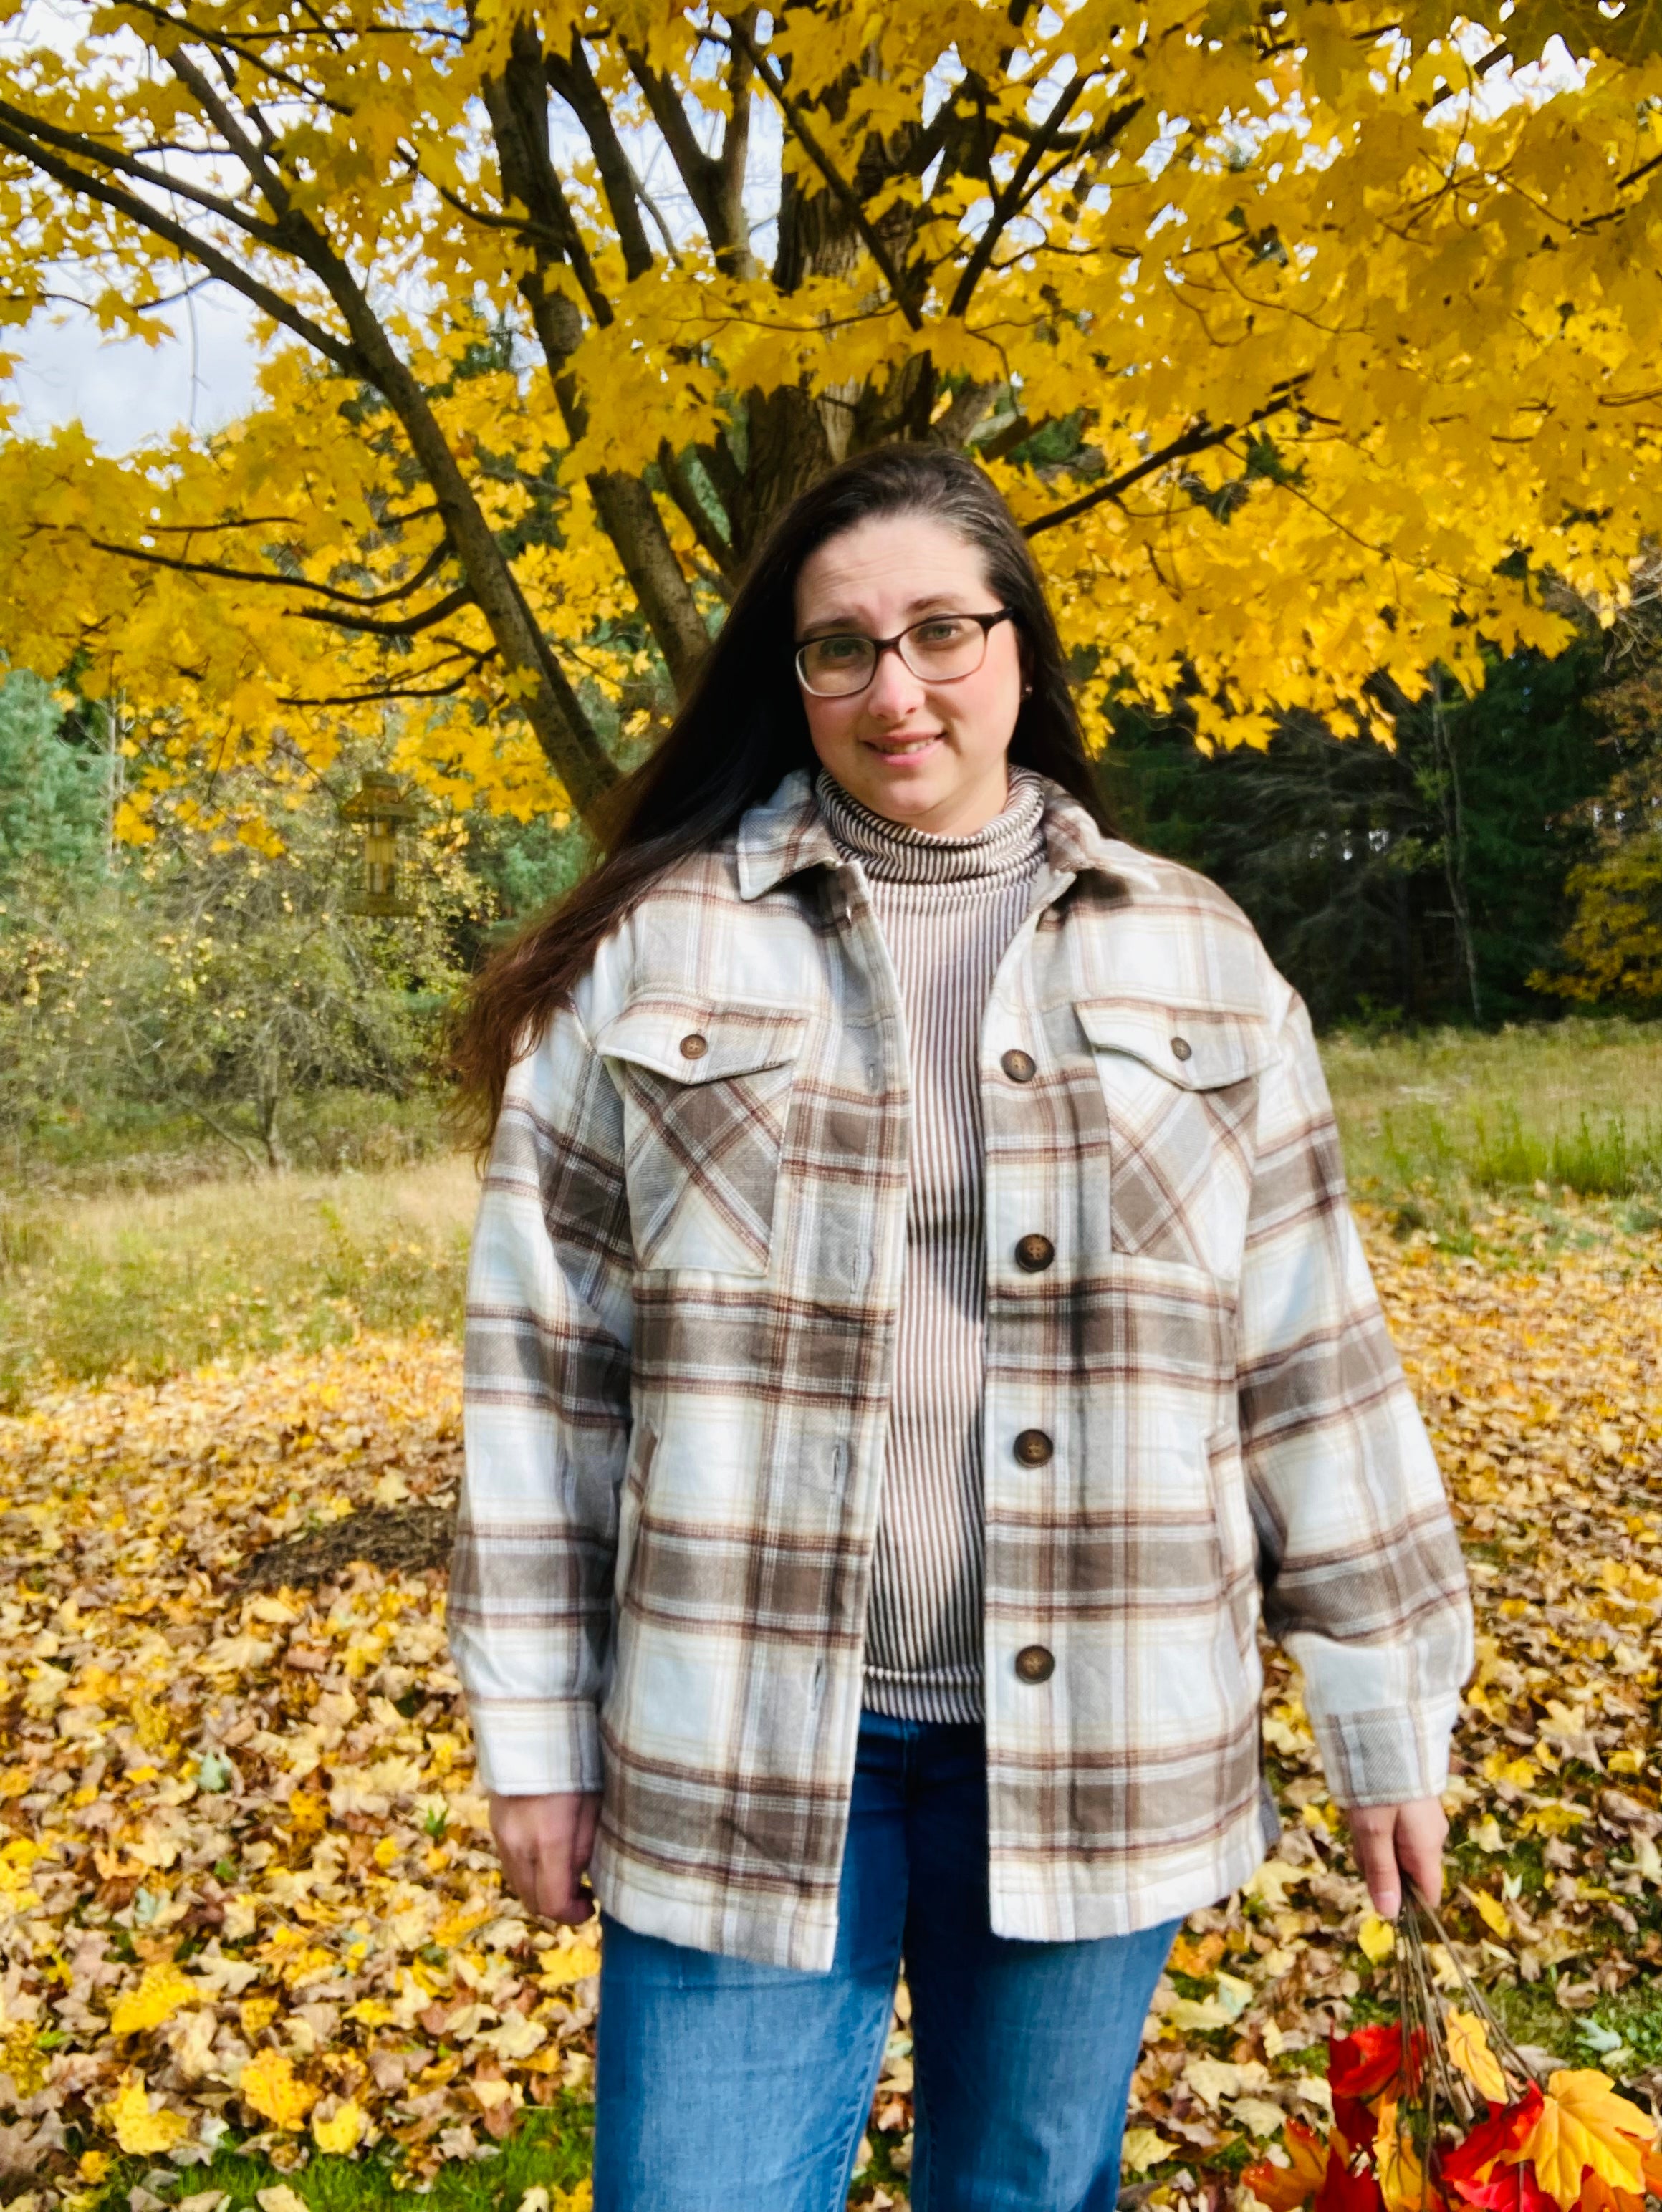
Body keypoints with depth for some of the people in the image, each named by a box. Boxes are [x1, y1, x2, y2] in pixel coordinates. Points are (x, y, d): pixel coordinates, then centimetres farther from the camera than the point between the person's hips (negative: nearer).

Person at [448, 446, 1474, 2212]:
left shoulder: (1195, 960, 3)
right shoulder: (657, 947, -1)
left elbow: (1309, 1358, 5)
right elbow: (545, 1351, 0)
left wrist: (1388, 1712, 6)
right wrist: (535, 1727, 0)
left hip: (1092, 1741, 2)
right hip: (739, 1741, -1)